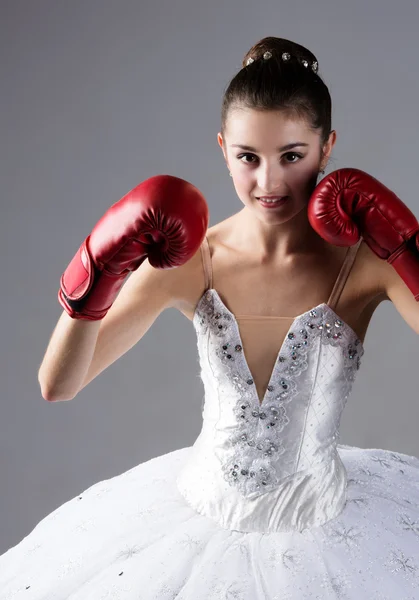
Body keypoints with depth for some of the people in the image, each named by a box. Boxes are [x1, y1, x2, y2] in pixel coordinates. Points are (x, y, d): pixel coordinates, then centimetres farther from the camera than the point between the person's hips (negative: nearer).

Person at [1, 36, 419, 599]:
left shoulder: (365, 259, -15)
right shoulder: (189, 262, -11)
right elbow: (57, 387, -11)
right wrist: (93, 277, -25)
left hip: (321, 527, -1)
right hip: (203, 514, 2)